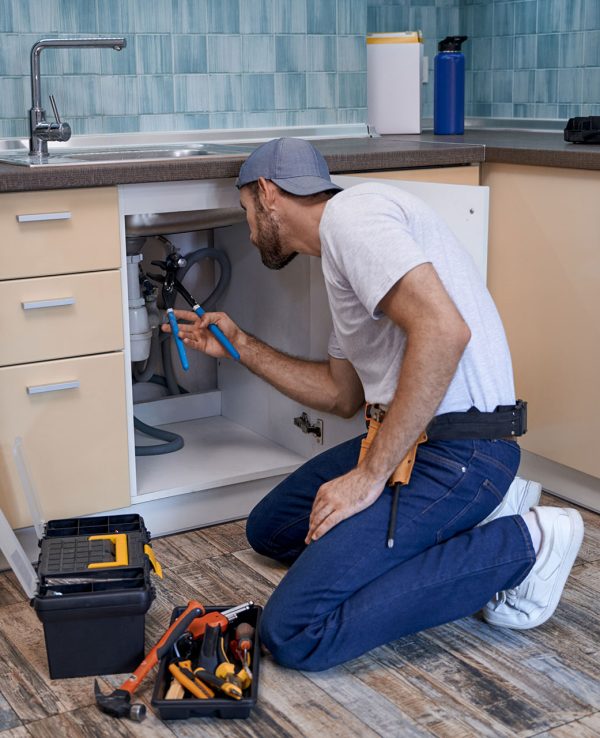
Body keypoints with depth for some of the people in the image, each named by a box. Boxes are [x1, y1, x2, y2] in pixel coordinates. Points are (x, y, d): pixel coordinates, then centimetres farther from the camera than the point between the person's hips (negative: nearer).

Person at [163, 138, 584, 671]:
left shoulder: (350, 210, -11)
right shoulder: (341, 241, 22)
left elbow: (444, 330, -27)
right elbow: (342, 393, 27)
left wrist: (368, 476, -22)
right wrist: (239, 345, 28)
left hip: (456, 450, -11)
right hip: (411, 437, 11)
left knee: (295, 635, -17)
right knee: (270, 528, 21)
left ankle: (521, 546, -7)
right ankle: (475, 514, 10)